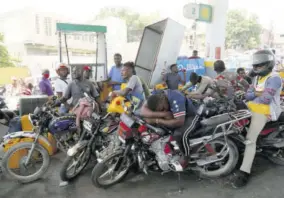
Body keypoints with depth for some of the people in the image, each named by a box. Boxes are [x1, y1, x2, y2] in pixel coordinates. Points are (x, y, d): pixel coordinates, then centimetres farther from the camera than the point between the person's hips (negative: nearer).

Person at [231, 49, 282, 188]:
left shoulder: (274, 78, -12)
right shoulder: (258, 78, 18)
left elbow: (266, 99, -23)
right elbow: (248, 95, 7)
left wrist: (254, 96, -5)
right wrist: (258, 94, -14)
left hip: (263, 112, -10)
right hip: (252, 109, 10)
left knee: (250, 139, -22)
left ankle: (244, 172, -21)